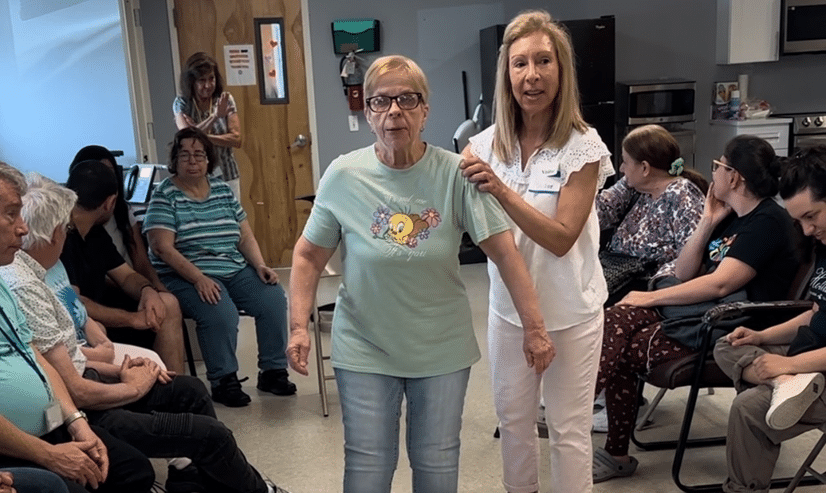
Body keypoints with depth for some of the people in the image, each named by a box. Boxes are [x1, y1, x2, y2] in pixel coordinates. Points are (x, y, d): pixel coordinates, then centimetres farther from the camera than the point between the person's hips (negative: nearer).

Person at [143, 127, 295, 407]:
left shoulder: (223, 190, 12)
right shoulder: (164, 195, -3)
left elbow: (245, 237, 13)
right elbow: (162, 248, -13)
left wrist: (260, 265, -5)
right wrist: (199, 278, -23)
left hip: (235, 269, 5)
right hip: (186, 276, -5)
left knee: (274, 298, -17)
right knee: (221, 313, -32)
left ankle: (273, 371, -2)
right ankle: (223, 382, -11)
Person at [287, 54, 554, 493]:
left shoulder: (455, 174, -12)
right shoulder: (343, 176, -9)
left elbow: (504, 251, -11)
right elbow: (309, 256, 1)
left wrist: (534, 327, -13)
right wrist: (299, 327, -7)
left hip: (442, 349, 0)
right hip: (365, 349, 0)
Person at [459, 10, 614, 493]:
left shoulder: (583, 145, -13)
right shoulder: (487, 143, -2)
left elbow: (561, 238, -19)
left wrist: (501, 189, -28)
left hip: (570, 311, -3)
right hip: (508, 307, 4)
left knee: (569, 429, 9)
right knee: (513, 419, 17)